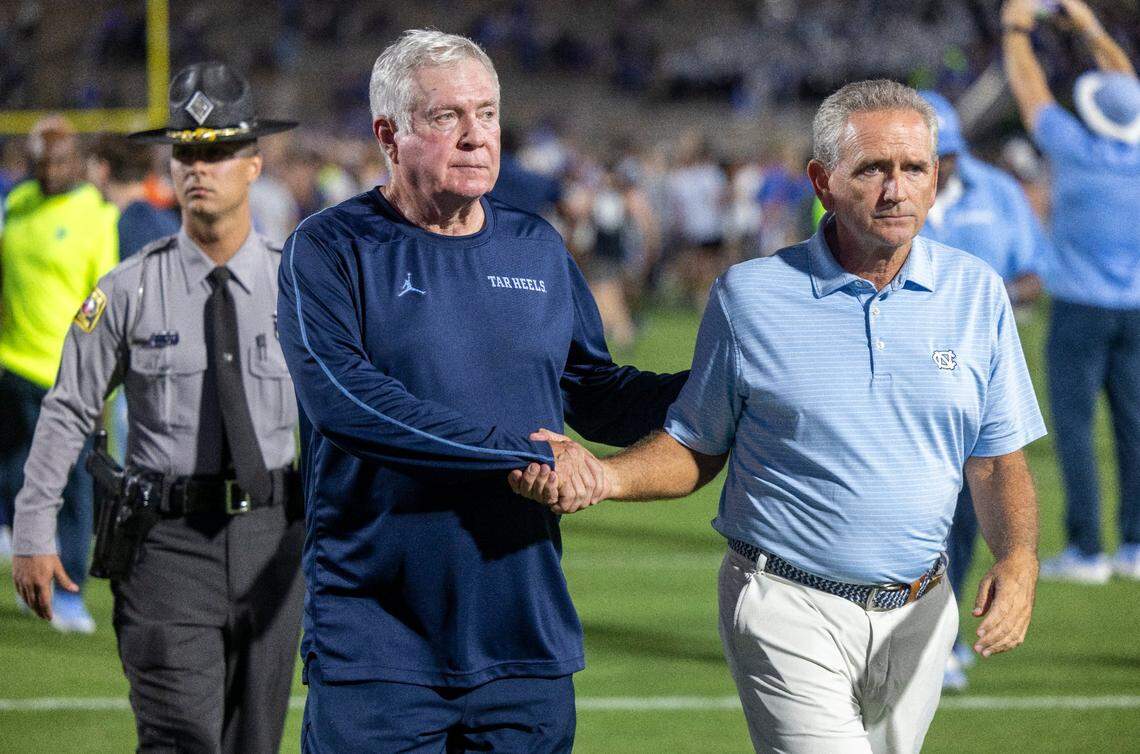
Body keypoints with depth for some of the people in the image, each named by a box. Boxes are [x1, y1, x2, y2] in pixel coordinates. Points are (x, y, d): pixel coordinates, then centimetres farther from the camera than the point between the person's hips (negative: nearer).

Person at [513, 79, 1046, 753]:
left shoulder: (976, 293, 4)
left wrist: (1020, 559, -12)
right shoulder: (750, 295, -2)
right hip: (789, 614, -3)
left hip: (918, 616, 4)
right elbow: (698, 448, 5)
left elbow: (998, 458, 6)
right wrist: (602, 477, -13)